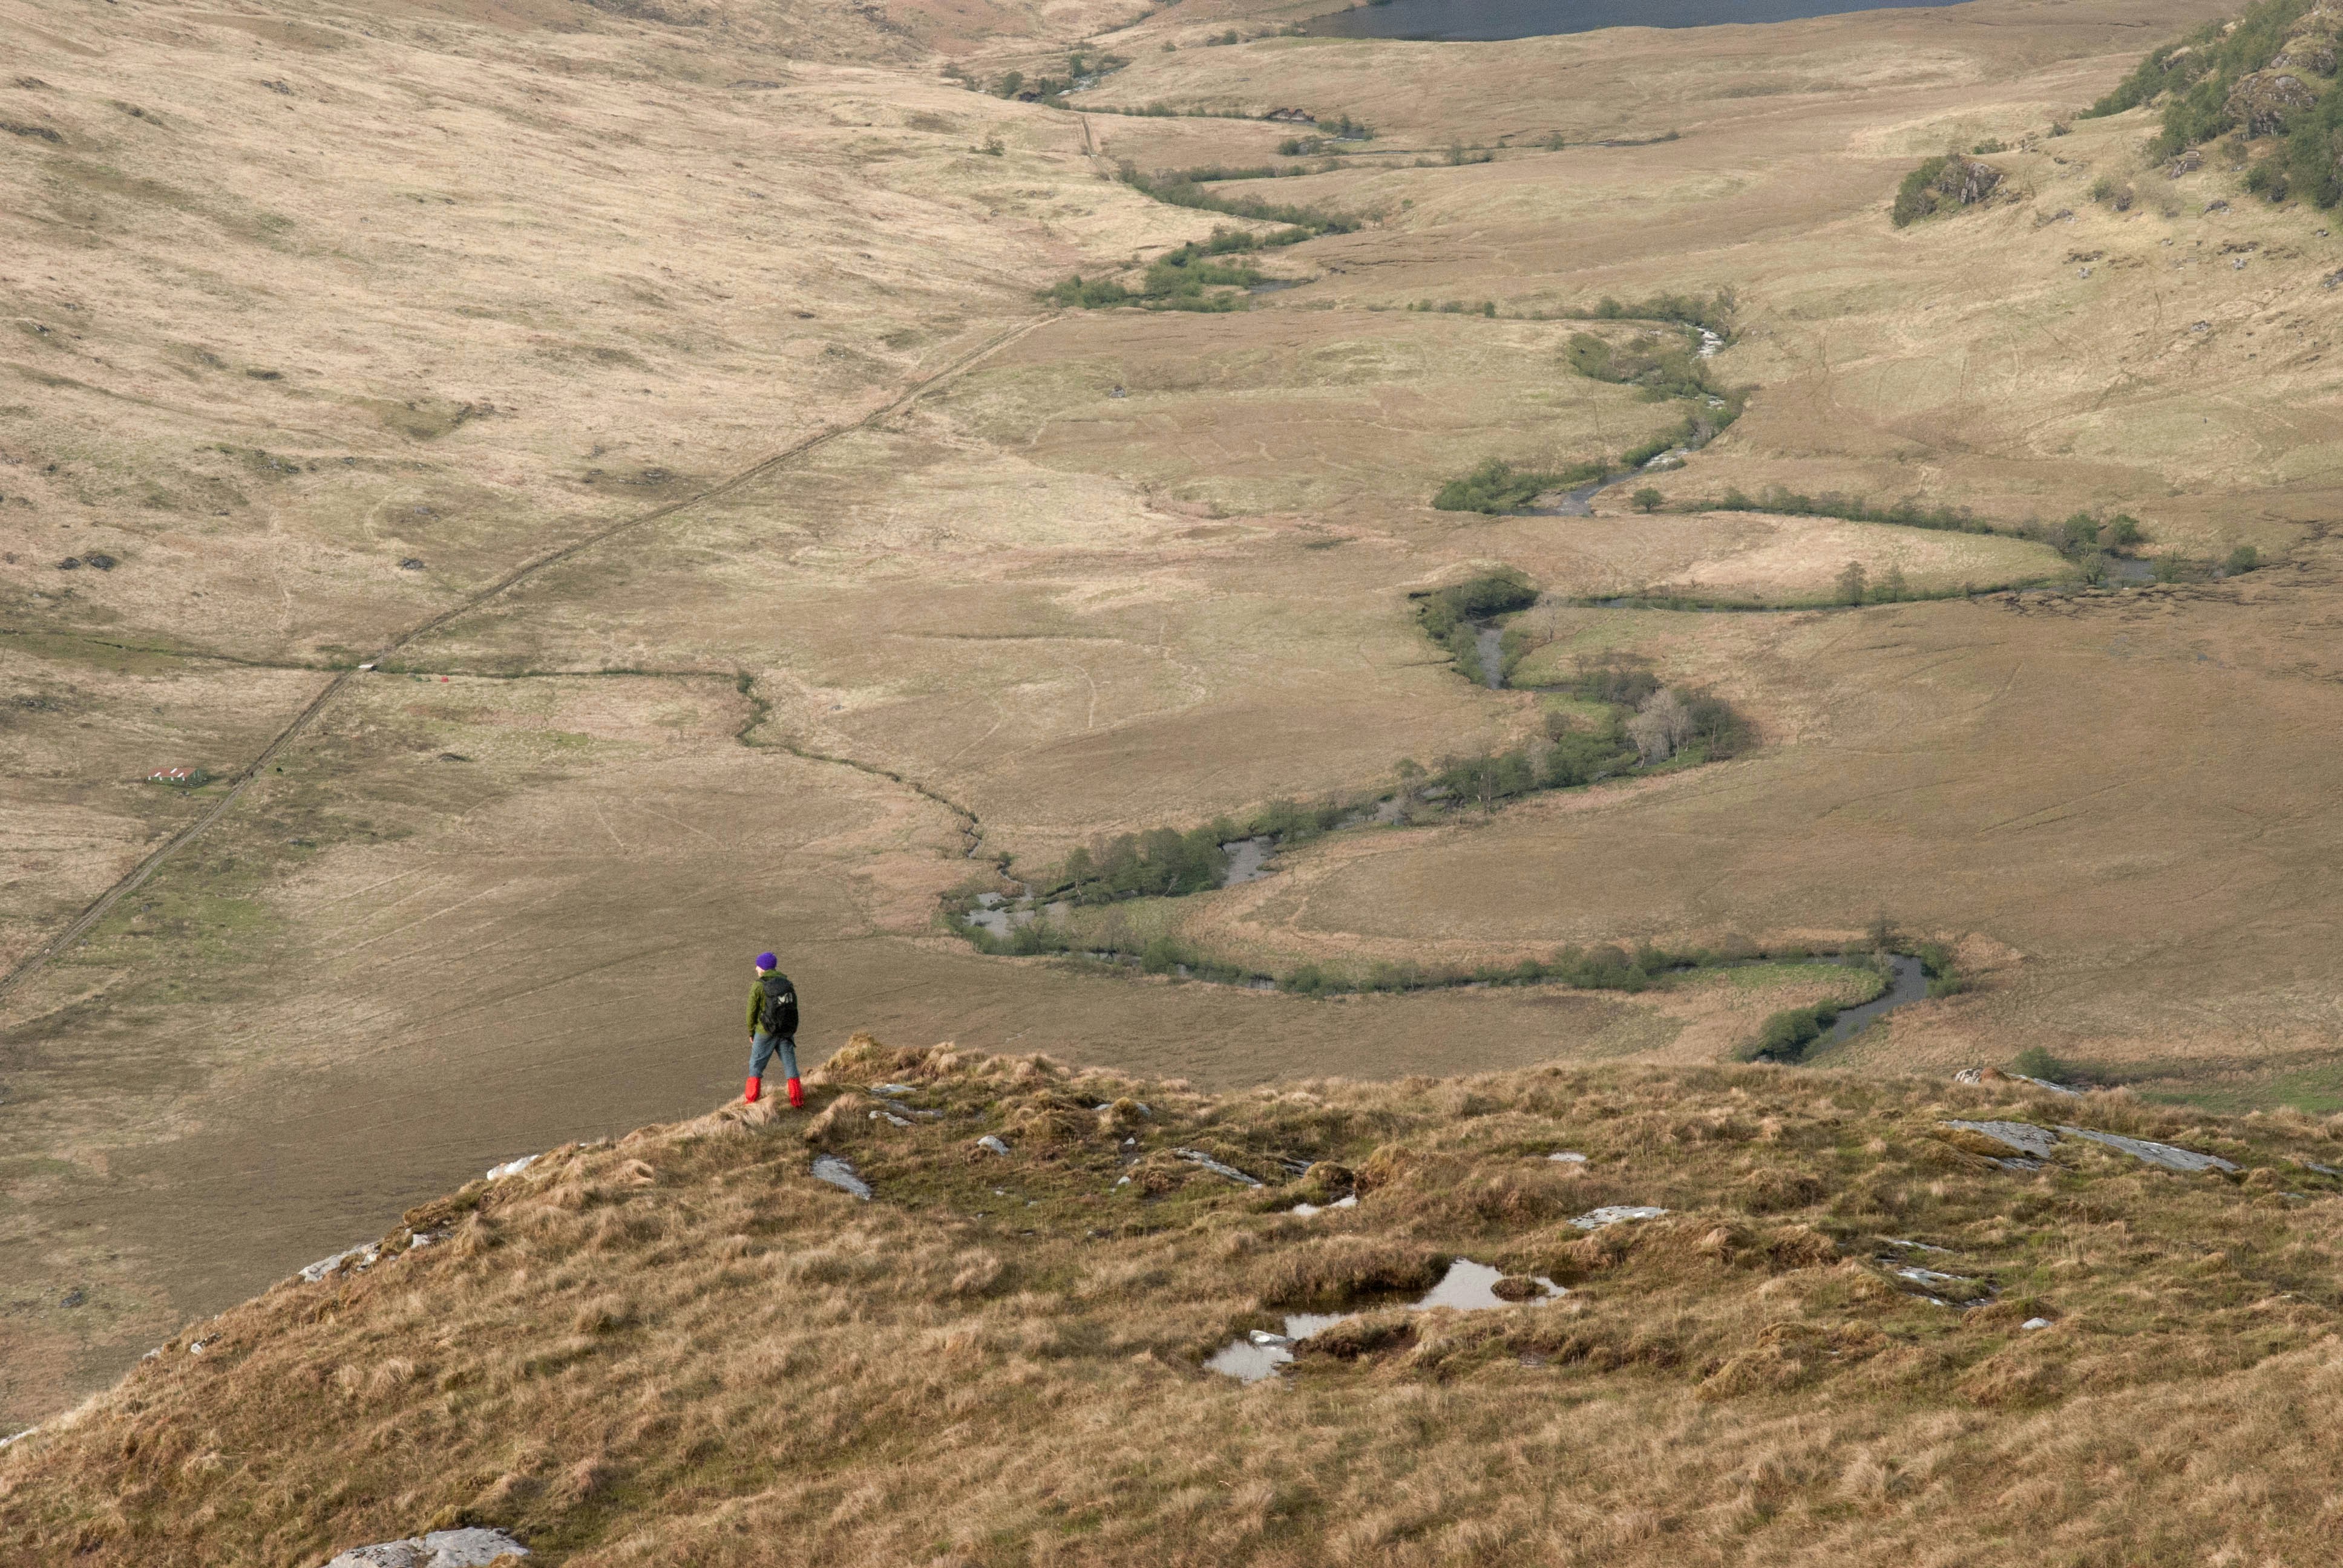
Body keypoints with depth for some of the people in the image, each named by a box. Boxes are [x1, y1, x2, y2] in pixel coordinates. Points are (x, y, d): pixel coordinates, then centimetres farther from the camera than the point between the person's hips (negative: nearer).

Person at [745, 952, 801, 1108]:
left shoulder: (758, 986, -11)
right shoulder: (787, 983, 4)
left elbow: (752, 1011, -8)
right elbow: (793, 1006, 7)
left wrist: (751, 1032, 6)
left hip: (765, 1033, -4)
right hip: (787, 1031, 4)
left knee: (756, 1064, 10)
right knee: (790, 1064, 8)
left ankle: (750, 1099, 16)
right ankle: (797, 1101, 5)